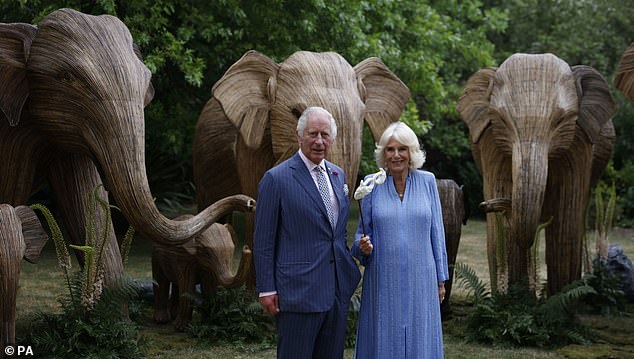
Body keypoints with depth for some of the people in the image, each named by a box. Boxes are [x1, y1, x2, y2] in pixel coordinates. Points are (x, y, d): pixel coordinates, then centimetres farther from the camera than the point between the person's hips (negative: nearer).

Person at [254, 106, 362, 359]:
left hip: (338, 291, 6)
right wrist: (266, 289, -9)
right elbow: (263, 241, -7)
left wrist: (350, 270, 15)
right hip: (299, 292, -6)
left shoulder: (337, 175, 12)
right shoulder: (276, 179, -8)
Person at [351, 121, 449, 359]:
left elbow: (436, 231, 5)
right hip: (383, 280, 0)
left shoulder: (427, 181, 2)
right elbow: (363, 232, 7)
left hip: (420, 279, 1)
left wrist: (440, 279, 6)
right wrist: (363, 246, -16)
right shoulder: (372, 185, 0)